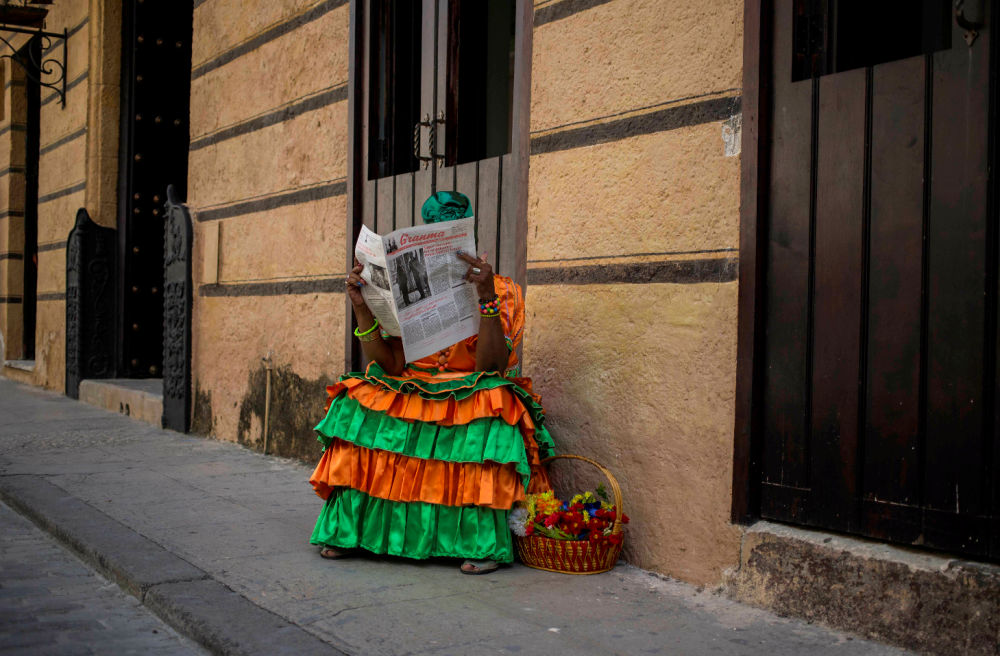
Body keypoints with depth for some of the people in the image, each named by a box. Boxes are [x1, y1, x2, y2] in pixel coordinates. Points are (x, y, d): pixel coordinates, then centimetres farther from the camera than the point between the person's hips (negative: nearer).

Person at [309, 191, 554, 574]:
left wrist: (487, 297, -26)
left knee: (485, 428, -36)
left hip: (473, 396, -3)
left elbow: (490, 367, -16)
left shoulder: (501, 291, -1)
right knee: (356, 411, -23)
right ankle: (347, 528, -11)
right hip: (412, 393, 4)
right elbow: (389, 364, 1)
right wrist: (362, 308, -9)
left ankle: (485, 542, -22)